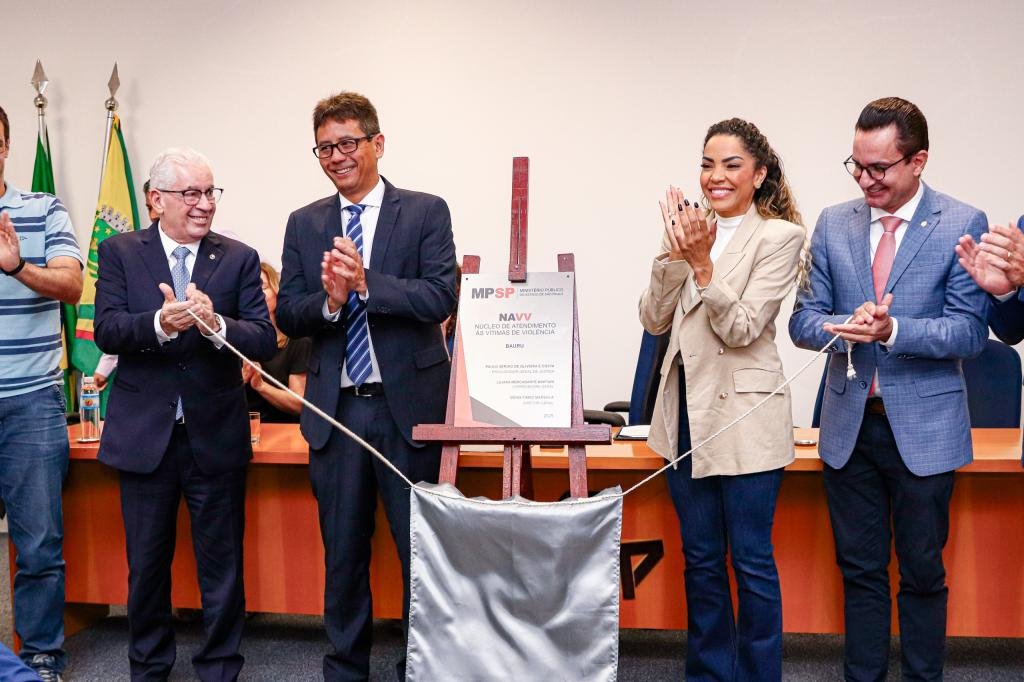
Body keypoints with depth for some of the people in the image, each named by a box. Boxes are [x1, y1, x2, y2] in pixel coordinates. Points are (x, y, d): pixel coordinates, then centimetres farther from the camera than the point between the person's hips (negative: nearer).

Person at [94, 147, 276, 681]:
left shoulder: (239, 258, 0)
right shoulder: (120, 252, 1)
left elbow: (264, 341, -8)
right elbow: (106, 331, -10)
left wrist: (216, 324, -28)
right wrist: (160, 323, -29)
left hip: (216, 435, 0)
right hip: (145, 434, 1)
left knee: (221, 563, 8)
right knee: (146, 563, 15)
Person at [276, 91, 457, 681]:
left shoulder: (426, 212, -1)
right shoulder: (305, 224, 10)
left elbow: (440, 298, -13)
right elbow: (288, 315, 4)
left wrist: (364, 283, -22)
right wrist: (329, 299, -16)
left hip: (410, 405, -3)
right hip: (337, 409, 3)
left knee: (423, 549, 5)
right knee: (343, 552, 14)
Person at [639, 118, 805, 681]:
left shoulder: (778, 236, -8)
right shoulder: (693, 229, 8)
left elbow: (741, 328, -14)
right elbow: (654, 319, 2)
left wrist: (702, 263, -23)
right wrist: (674, 253, -11)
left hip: (743, 417, -6)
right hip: (686, 410, 6)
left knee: (751, 561, 4)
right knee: (700, 560, 16)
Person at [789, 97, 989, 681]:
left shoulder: (963, 225, -7)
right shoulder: (834, 223, 4)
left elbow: (970, 331, -10)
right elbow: (804, 320, 2)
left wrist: (891, 330, -26)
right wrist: (847, 325, -20)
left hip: (924, 427, -3)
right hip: (849, 424, 3)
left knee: (922, 571, 10)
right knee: (860, 568, 13)